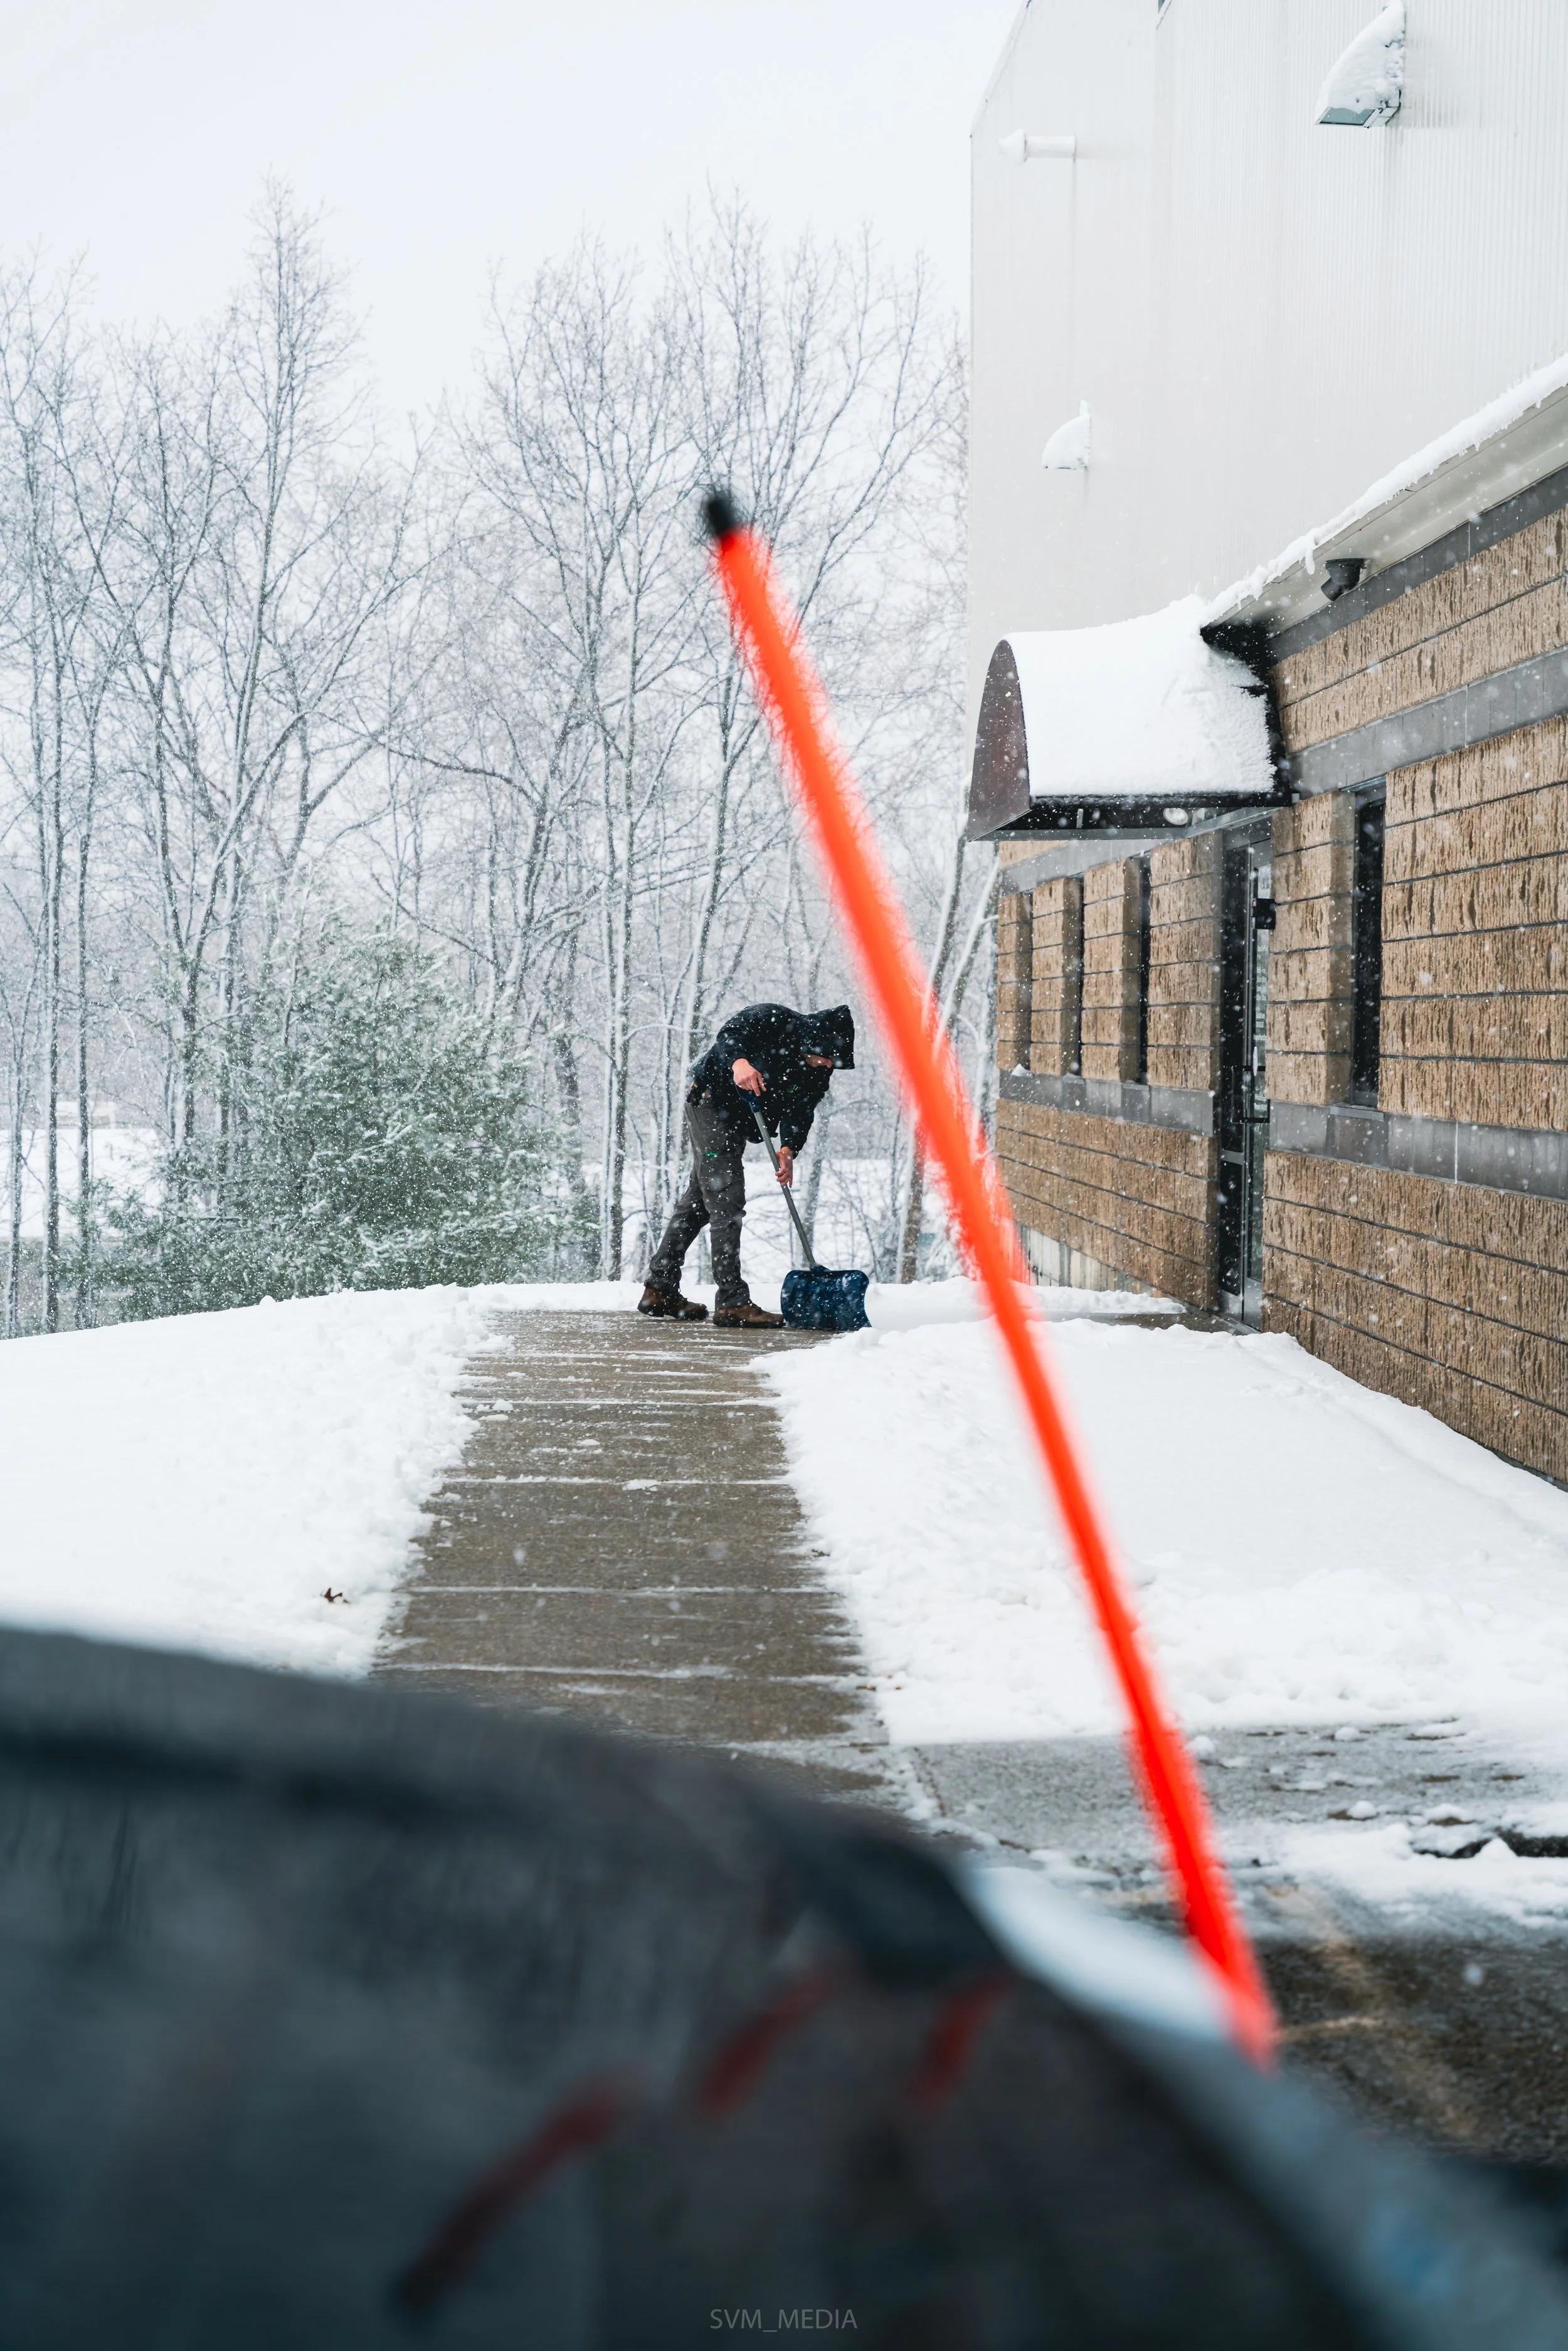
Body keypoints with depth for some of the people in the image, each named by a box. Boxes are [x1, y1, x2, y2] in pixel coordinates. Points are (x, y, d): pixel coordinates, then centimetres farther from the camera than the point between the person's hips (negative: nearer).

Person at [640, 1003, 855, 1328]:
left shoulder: (819, 1072, -4)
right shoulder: (775, 1020, -23)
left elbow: (800, 1112, -9)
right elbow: (730, 1031, -30)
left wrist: (789, 1148, -27)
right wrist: (738, 1061, -50)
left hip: (738, 1123, 9)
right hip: (710, 1101, -9)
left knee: (698, 1200, 13)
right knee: (727, 1200, -15)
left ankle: (659, 1290, 22)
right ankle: (732, 1302, -18)